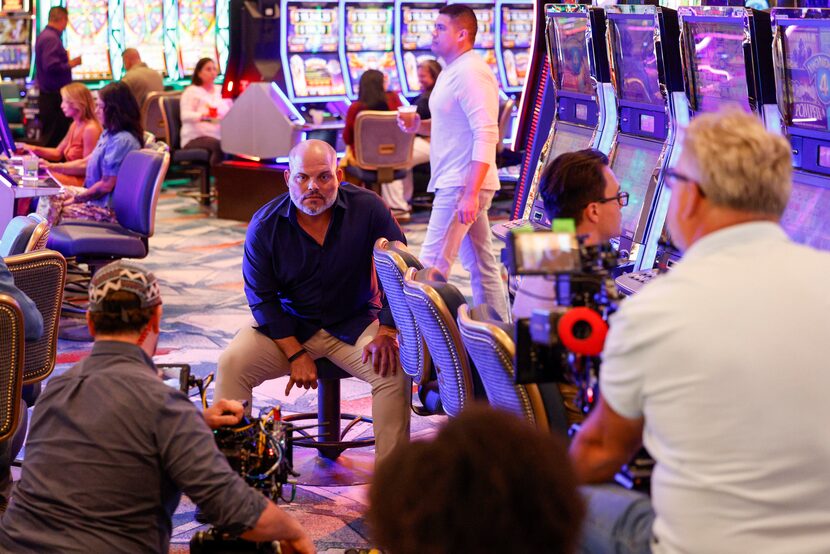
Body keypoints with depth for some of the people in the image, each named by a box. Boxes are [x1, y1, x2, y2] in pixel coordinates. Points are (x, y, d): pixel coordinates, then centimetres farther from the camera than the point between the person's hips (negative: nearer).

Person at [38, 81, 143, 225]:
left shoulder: (122, 140, -23)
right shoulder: (110, 134, 9)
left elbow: (106, 185, -22)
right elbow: (87, 163, 19)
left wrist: (76, 199, -11)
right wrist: (52, 167, 14)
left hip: (107, 208, -10)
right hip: (95, 195, 10)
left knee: (52, 213, -9)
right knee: (48, 196, 10)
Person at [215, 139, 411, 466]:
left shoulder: (368, 209, -10)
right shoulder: (265, 225, -8)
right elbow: (263, 298, -4)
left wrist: (387, 332, -12)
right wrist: (295, 354, -13)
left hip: (355, 323, -1)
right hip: (289, 326, 1)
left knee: (394, 368, -28)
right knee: (231, 363, -23)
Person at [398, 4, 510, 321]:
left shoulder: (471, 73, -16)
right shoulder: (452, 72, 16)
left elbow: (486, 137, -23)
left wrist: (470, 194, -27)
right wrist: (419, 126, 7)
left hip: (462, 185, -10)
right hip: (456, 184, 10)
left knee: (432, 266, -9)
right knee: (482, 264, 13)